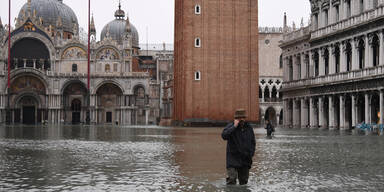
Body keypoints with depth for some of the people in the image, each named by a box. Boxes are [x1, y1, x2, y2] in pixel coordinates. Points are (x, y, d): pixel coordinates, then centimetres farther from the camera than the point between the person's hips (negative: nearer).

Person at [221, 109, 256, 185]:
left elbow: (253, 142, 18)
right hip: (233, 158, -5)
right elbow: (224, 136, -27)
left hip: (245, 159, 5)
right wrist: (234, 126, -26)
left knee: (244, 181, 11)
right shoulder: (230, 126, -8)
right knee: (232, 179, -17)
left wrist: (251, 153, 5)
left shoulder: (249, 128, 7)